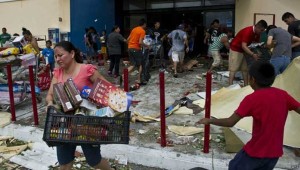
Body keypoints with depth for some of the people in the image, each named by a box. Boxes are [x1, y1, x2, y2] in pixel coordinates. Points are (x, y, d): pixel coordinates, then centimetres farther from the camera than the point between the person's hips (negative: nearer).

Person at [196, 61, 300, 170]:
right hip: (275, 152, 5)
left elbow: (230, 122, -19)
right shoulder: (283, 95, -5)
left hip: (256, 151, -5)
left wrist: (209, 121, -5)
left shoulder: (252, 98, -18)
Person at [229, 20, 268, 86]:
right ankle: (230, 86, -11)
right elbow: (243, 46, -33)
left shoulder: (257, 33, -1)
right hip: (235, 49, -9)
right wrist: (253, 54, -42)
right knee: (233, 69, -10)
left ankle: (246, 85, 12)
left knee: (245, 68, 7)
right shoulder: (248, 31, -28)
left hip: (244, 50, 9)